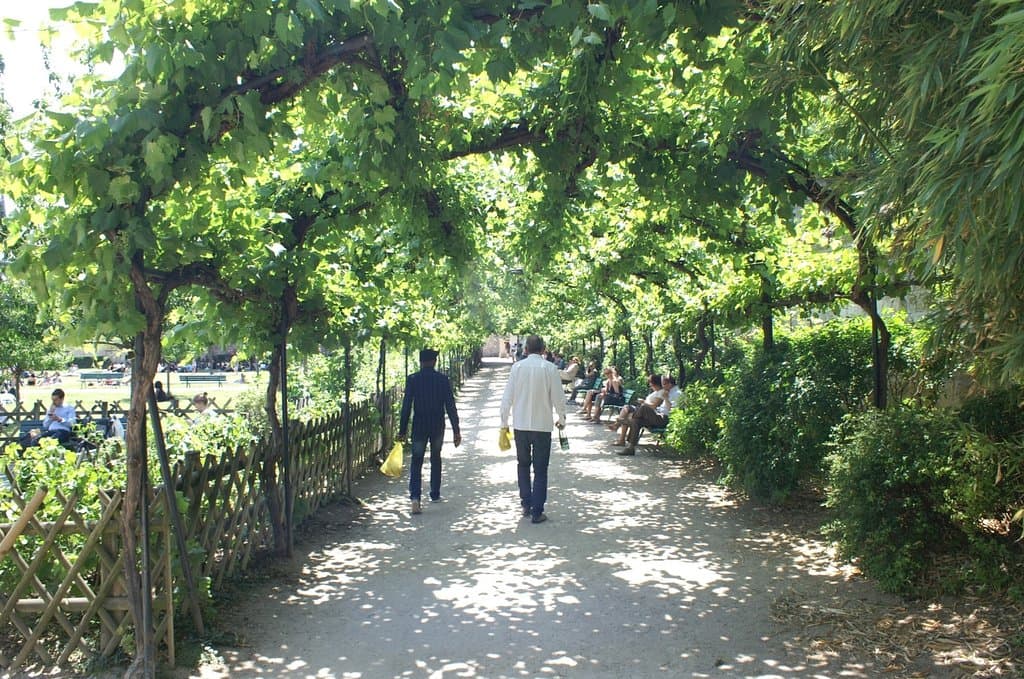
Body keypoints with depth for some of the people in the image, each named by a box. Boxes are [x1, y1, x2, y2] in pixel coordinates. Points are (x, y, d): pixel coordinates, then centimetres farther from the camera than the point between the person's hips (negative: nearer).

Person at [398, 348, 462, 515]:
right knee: (436, 459, 19)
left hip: (419, 426, -1)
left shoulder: (412, 379, -5)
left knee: (416, 462, 1)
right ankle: (435, 494, 27)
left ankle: (415, 497, -17)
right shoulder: (443, 379, -4)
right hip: (438, 426, 1)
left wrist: (402, 430, -1)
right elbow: (450, 406, -5)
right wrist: (456, 430, -2)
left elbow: (406, 406, -6)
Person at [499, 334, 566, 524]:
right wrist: (561, 419, 11)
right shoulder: (550, 368, -10)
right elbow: (558, 397, -6)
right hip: (542, 425, -2)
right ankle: (537, 512, 6)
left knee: (523, 465, 20)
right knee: (540, 470, 6)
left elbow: (507, 397, -2)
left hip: (520, 425, 2)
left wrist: (504, 421, 9)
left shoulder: (517, 367, -5)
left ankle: (526, 505, 20)